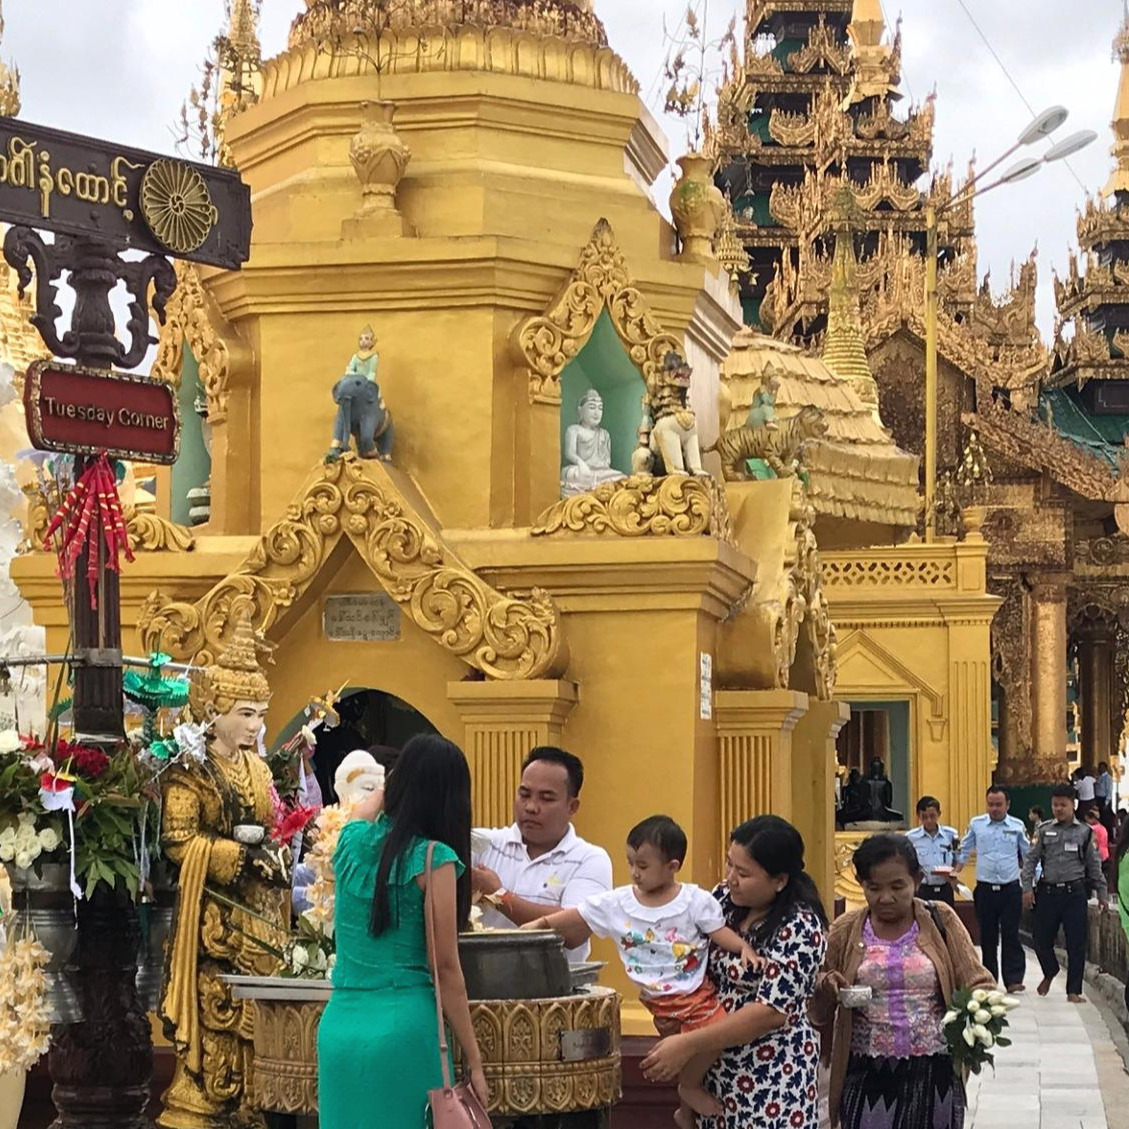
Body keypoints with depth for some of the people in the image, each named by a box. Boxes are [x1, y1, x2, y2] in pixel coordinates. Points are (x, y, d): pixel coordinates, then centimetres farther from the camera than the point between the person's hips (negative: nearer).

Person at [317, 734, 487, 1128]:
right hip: (403, 1028, -5)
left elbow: (367, 805, 35)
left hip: (338, 1025, 6)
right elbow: (445, 967, -8)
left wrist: (404, 779, 56)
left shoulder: (353, 840, 8)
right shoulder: (433, 858, -8)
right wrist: (473, 1061, -2)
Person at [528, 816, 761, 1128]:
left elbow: (721, 932, -3)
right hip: (656, 1001, 1)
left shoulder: (697, 900, -5)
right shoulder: (617, 903, 0)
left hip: (698, 995, -1)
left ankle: (689, 1089, 8)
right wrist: (537, 926, -2)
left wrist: (743, 947, -22)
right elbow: (574, 917, 4)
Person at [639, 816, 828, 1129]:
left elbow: (771, 1011, -20)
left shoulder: (799, 928, -16)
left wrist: (687, 1044, -21)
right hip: (718, 1072, 6)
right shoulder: (724, 900, 3)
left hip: (773, 1082, -6)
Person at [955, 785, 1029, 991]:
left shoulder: (1017, 826, 4)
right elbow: (964, 851, 16)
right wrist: (955, 873, 6)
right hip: (985, 888, 1)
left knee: (1010, 935, -5)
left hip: (1010, 889, -1)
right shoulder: (976, 824, 6)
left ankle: (1014, 980, -6)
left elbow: (1028, 855, 12)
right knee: (987, 936, 6)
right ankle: (989, 979, 14)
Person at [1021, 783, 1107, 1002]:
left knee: (1076, 943, -1)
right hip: (1048, 892, 1)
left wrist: (1102, 892, 5)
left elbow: (1094, 865, 7)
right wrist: (1027, 887, -4)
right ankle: (1049, 972, 37)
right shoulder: (1043, 830, 3)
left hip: (1074, 892, -1)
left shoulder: (1084, 833, 2)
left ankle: (1073, 990, 8)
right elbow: (1031, 859, 4)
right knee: (1040, 937, 7)